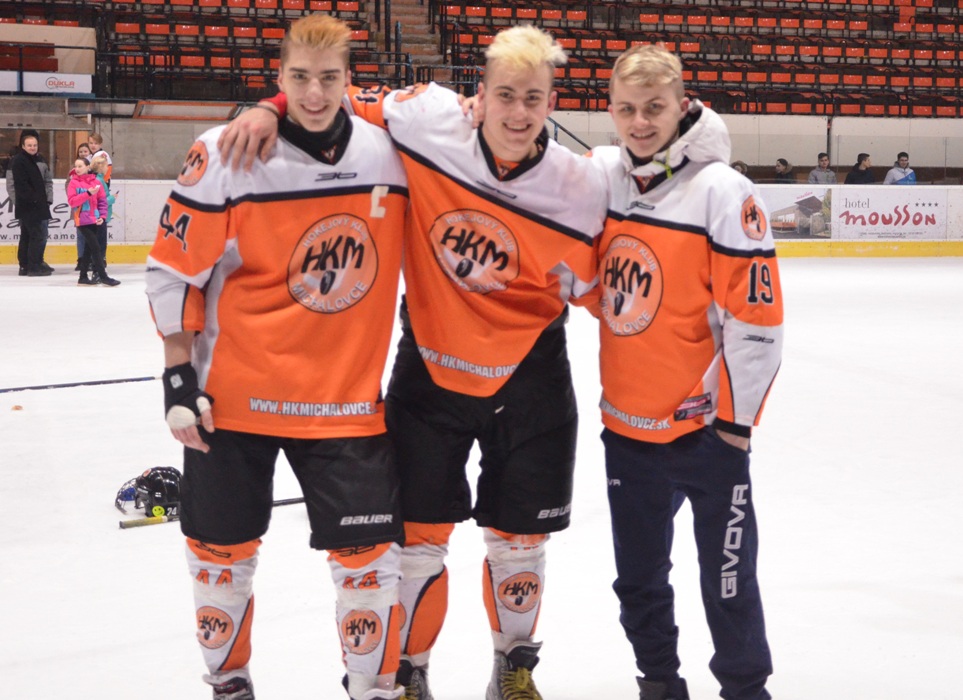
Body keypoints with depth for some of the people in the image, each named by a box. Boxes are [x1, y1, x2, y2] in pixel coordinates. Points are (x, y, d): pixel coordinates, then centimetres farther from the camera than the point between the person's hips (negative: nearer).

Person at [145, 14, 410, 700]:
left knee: (370, 551, 1)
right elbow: (173, 269, -6)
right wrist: (180, 380, -7)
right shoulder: (224, 157, -12)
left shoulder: (390, 154, -5)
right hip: (234, 395, -1)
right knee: (223, 547, 11)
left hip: (347, 398, 1)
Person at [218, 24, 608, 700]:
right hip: (428, 371, 0)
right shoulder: (431, 122, -17)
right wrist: (272, 109, -17)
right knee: (418, 537, 5)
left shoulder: (581, 186, -16)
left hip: (527, 385, 0)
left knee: (518, 541, 12)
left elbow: (583, 283, -4)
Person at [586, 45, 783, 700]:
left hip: (705, 427, -5)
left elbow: (757, 317, -14)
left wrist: (736, 418, -11)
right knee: (639, 578, 18)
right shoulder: (599, 175, 0)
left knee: (727, 579, 5)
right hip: (626, 425, 5)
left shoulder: (724, 192, -15)